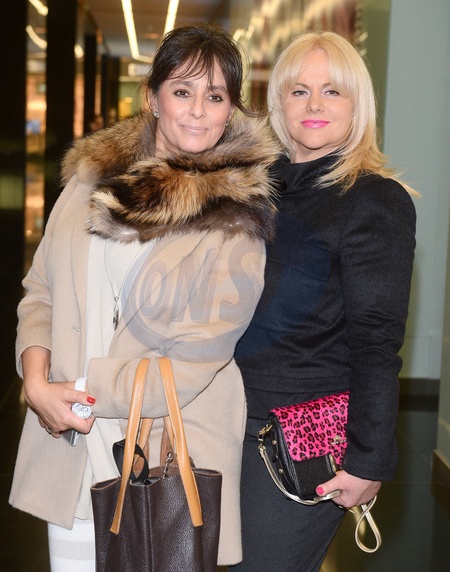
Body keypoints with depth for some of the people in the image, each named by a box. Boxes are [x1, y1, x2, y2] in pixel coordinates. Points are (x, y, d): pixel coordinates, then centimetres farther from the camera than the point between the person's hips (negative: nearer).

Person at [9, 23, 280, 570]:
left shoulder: (235, 216, -9)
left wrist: (86, 397, -13)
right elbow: (41, 290, 9)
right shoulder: (91, 175, 6)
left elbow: (197, 354, -14)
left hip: (169, 462, -4)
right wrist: (35, 376, -8)